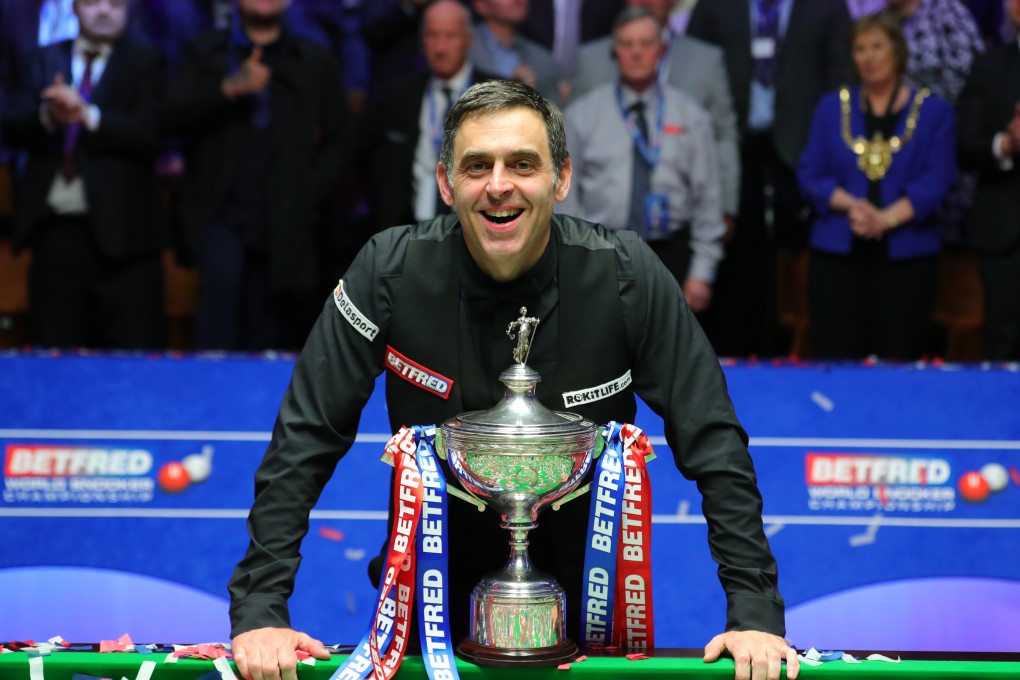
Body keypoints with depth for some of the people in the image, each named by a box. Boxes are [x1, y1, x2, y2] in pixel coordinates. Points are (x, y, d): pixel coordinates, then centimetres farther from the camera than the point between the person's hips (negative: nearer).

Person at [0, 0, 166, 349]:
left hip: (119, 229, -3)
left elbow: (148, 134, -7)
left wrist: (88, 116, -20)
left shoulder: (145, 64, 7)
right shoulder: (42, 61, 15)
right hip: (55, 229, 3)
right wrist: (47, 117, -17)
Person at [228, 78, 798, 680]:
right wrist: (258, 611, -19)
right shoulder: (391, 271, -14)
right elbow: (304, 442, -12)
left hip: (588, 596, 0)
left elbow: (714, 445, -11)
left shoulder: (627, 275, -14)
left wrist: (756, 614, -18)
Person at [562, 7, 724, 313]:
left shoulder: (691, 116, 6)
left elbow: (707, 198, 4)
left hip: (669, 254, 1)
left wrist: (702, 272, -1)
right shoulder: (582, 115, 3)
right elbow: (564, 196, 2)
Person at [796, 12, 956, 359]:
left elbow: (937, 179, -2)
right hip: (837, 252, 1)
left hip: (905, 255, -1)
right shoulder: (832, 106, 14)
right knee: (836, 359, -5)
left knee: (899, 361, -5)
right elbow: (810, 174, 7)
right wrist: (850, 205, -11)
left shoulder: (933, 110, 9)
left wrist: (887, 217, -16)